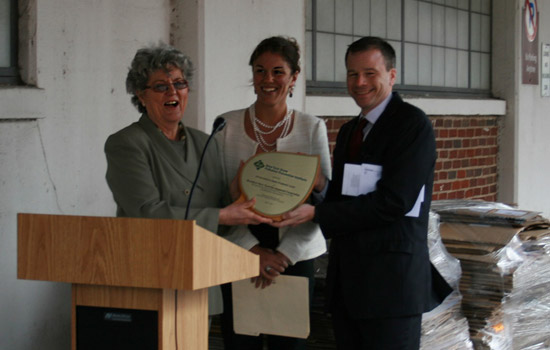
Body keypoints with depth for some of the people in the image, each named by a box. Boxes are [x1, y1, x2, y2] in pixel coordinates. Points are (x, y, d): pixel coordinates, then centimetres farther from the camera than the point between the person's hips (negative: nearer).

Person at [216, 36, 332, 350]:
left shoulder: (312, 128, 3)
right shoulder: (228, 125, 3)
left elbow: (322, 202, -2)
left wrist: (284, 255, -12)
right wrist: (254, 250, -12)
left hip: (295, 256, 0)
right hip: (239, 253, 0)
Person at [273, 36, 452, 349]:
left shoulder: (413, 124, -9)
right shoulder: (350, 130, 17)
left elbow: (392, 201, -19)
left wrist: (315, 213, -19)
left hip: (391, 279, -8)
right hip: (346, 276, 8)